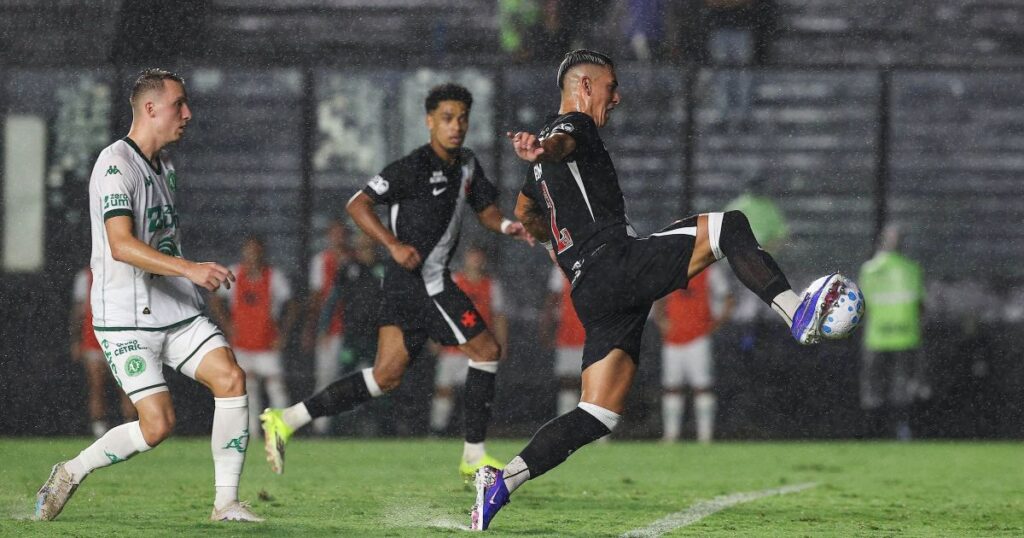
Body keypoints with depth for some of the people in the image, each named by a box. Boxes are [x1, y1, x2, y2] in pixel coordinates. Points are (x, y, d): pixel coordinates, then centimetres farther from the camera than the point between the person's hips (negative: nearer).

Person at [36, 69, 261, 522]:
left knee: (231, 378, -13)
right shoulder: (116, 165, -15)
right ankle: (70, 474, 10)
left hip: (178, 312, 8)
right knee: (157, 425, -14)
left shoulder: (164, 169, 15)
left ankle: (226, 502, -8)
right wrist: (190, 269, -38)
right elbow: (122, 246, -28)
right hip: (128, 318, -8)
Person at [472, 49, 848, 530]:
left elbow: (525, 215, 47)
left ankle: (500, 482, -4)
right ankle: (798, 314, -28)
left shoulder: (544, 164, 29)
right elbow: (560, 144, -25)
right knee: (729, 226, -13)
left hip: (591, 292, 9)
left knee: (597, 417, 4)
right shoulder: (572, 126, 2)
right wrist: (540, 149, -49)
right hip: (617, 264, -9)